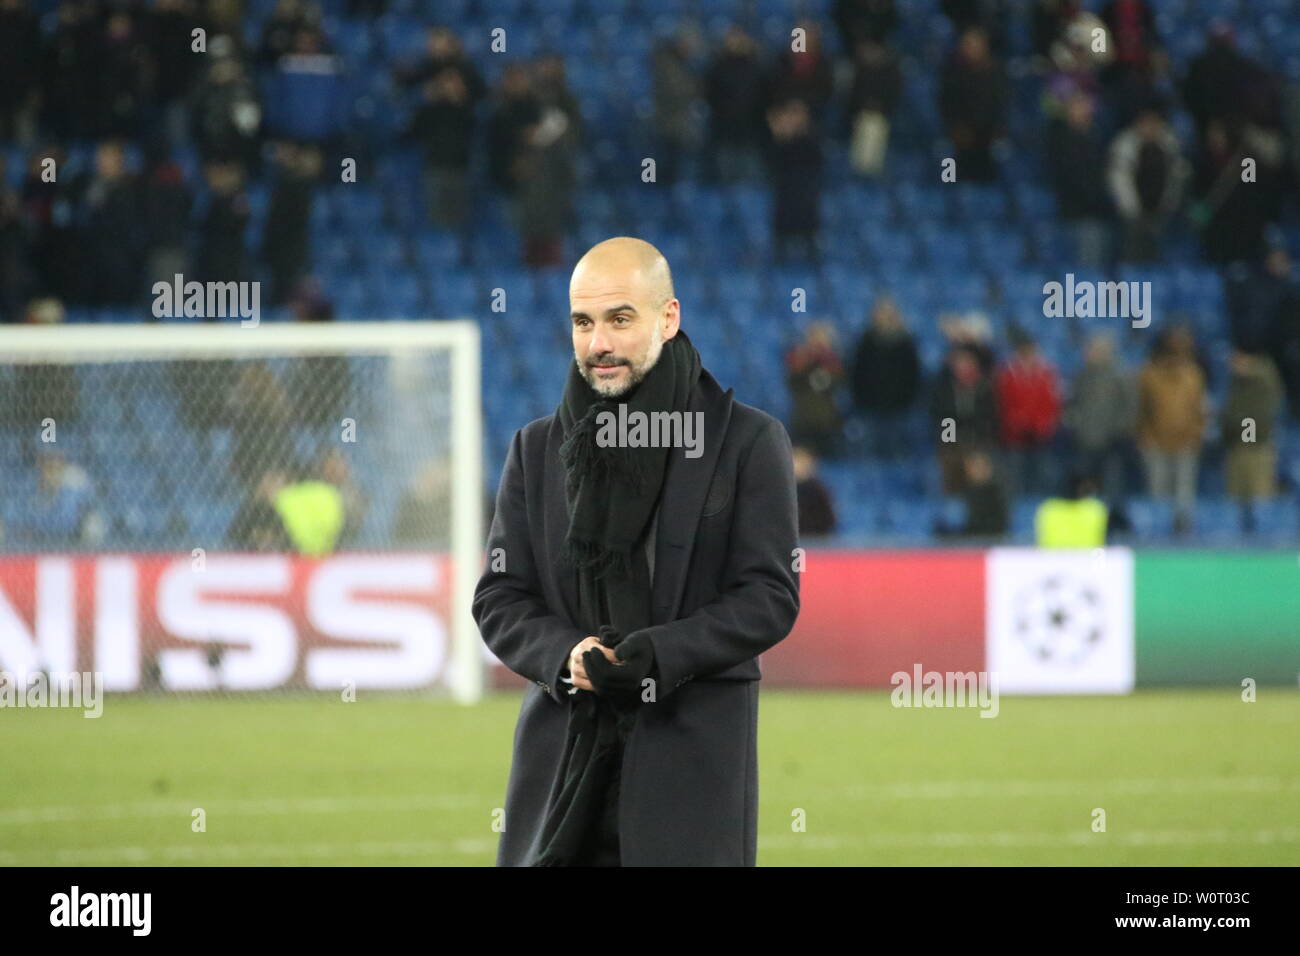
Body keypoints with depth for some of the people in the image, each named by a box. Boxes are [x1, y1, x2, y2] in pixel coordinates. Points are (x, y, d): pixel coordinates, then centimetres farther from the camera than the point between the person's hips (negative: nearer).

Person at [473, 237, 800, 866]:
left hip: (693, 755, -3)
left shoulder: (747, 441, 3)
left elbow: (771, 596, -2)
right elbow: (498, 599, 10)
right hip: (563, 755, 3)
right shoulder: (537, 448, 13)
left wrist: (661, 654, -16)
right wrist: (566, 654, -11)